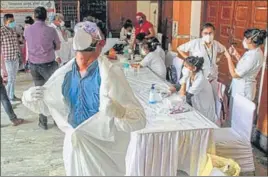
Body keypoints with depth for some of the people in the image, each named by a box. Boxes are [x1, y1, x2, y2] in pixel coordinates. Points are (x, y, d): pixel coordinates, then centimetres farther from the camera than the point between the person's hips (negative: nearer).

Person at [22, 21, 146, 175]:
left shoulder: (110, 74, -21)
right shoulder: (65, 73, -5)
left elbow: (139, 119, -25)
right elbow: (45, 104, 9)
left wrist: (116, 110, -44)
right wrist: (30, 97, -12)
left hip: (104, 148, -4)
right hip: (74, 145, 5)